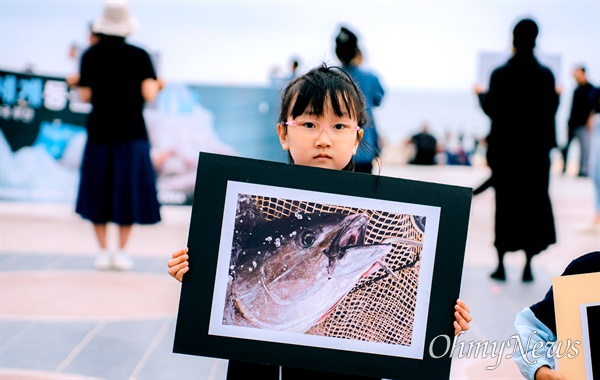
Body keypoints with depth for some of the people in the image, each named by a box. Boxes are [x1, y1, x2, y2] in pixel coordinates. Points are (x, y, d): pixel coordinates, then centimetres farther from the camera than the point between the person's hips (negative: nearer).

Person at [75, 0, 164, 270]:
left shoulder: (90, 55, -1)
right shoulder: (139, 56, -7)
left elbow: (85, 96, 0)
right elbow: (149, 94, -12)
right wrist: (157, 85, 8)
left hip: (99, 132, 2)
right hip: (131, 133, -2)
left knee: (99, 190, 11)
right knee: (127, 191, 6)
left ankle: (103, 252, 10)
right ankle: (121, 253, 6)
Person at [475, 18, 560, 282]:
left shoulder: (500, 74, -8)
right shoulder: (545, 75, -5)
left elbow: (491, 109, -5)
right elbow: (550, 110, 0)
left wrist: (480, 94, 15)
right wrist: (557, 95, 21)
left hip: (506, 147, 0)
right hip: (536, 148, 0)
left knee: (505, 202, 9)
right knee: (534, 201, 8)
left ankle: (501, 264, 9)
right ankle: (528, 266, 6)